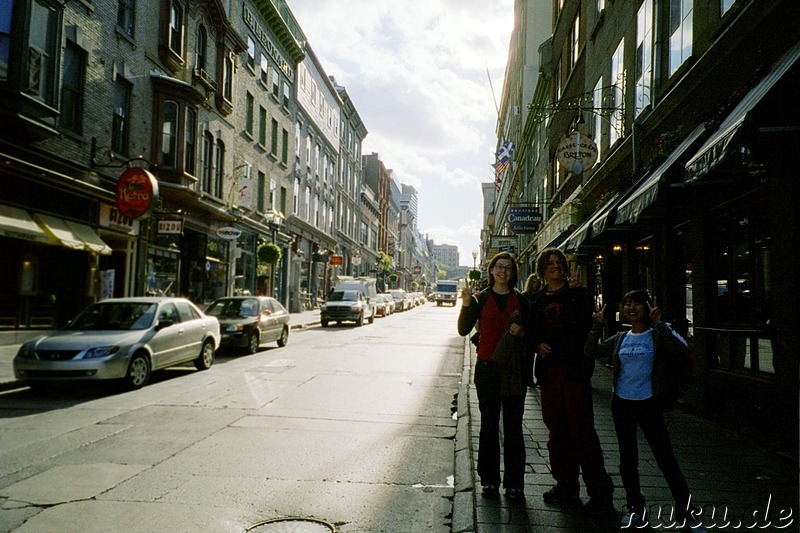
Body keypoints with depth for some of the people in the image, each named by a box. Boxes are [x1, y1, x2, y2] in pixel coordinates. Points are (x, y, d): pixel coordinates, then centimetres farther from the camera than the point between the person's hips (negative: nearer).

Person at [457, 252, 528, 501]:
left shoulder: (520, 300, 5)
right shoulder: (480, 299, 4)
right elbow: (463, 330, -3)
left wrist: (521, 332, -12)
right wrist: (466, 305, -18)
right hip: (487, 368, 0)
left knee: (513, 427, 3)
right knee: (489, 425, 7)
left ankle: (514, 483, 11)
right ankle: (489, 480, 16)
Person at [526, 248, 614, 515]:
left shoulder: (579, 294, 4)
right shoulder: (536, 299, 16)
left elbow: (587, 329, -3)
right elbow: (530, 331, 16)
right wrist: (538, 345, -4)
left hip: (574, 369, -4)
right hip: (548, 370, 5)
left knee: (582, 430, -4)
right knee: (556, 430, 9)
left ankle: (600, 491, 7)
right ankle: (566, 486, 21)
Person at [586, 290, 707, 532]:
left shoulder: (658, 335, -6)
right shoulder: (620, 339, 6)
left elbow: (681, 349, -24)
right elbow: (592, 351, 3)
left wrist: (659, 324, -26)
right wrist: (598, 325, -6)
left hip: (648, 404, -4)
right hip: (622, 404, 4)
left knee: (666, 458, -3)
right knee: (627, 458, 13)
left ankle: (687, 513, 10)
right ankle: (635, 508, 28)